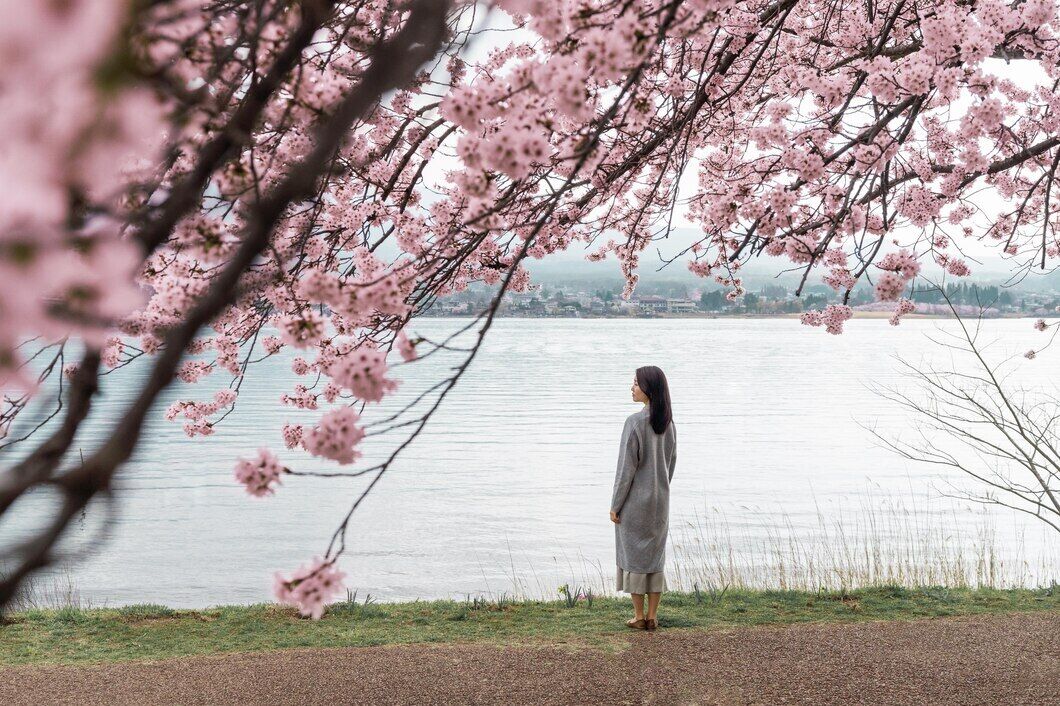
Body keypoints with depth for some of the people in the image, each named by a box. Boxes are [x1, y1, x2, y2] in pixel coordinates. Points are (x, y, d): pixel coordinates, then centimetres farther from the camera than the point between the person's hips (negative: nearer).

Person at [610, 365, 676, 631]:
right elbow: (671, 462, 10)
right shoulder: (668, 422, 2)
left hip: (634, 499, -6)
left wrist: (615, 504, -10)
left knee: (633, 556, 6)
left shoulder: (635, 422, -19)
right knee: (655, 555, 13)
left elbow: (626, 467, -18)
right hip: (660, 499, 6)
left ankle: (639, 616, 12)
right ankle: (652, 616, 15)